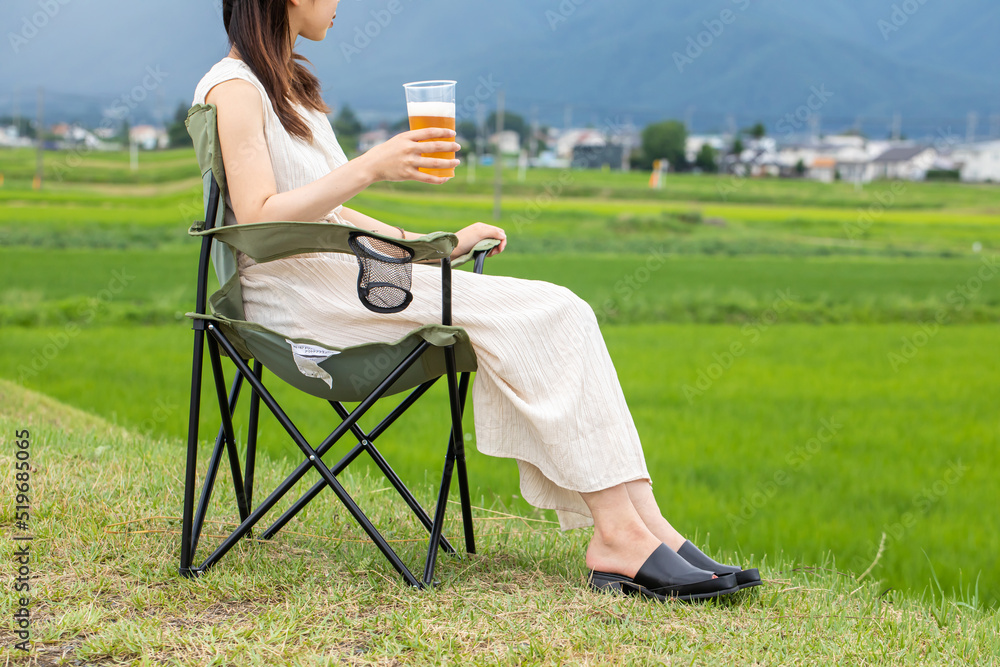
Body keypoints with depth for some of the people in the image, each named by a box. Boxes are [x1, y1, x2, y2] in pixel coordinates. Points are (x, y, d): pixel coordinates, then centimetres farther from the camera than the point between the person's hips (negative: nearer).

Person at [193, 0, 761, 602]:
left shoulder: (287, 83, 22)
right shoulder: (235, 89, -7)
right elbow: (260, 221, -19)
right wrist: (371, 167, -24)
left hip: (343, 278, 9)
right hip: (299, 294, -9)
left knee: (559, 314, -11)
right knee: (542, 316, -21)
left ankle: (641, 523, -20)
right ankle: (622, 531, -20)